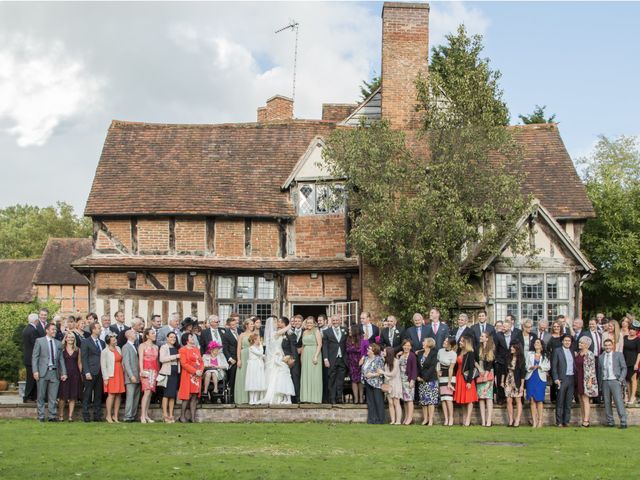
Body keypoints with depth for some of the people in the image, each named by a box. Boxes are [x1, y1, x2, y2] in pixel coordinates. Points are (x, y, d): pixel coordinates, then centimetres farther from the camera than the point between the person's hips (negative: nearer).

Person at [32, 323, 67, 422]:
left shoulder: (58, 343, 13)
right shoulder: (39, 341, 3)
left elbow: (61, 359, 13)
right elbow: (34, 357, -1)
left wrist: (63, 373, 6)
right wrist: (35, 371, -11)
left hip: (55, 372, 3)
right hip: (43, 372, -3)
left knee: (53, 397, 3)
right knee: (41, 396, 3)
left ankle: (52, 416, 8)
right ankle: (41, 416, 9)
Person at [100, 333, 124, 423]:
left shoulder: (118, 348, 13)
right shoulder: (105, 352, -5)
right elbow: (103, 365, -7)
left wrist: (123, 373, 10)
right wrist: (105, 378, -11)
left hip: (119, 374, 6)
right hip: (111, 375, -6)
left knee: (118, 395, 3)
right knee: (111, 395, -10)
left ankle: (115, 416, 8)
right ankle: (108, 416, -4)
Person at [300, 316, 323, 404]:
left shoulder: (316, 331, -2)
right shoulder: (304, 332, 16)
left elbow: (319, 344, -10)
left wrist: (316, 356, -18)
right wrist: (301, 357, 8)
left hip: (314, 355, -6)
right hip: (305, 356, 6)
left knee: (314, 376, -6)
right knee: (305, 376, 4)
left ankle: (315, 398, -4)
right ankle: (306, 398, 7)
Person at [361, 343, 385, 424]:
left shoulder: (378, 360, -10)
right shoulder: (366, 359, 12)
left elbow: (381, 373, -14)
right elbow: (363, 369, 20)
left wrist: (372, 375, -17)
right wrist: (364, 375, 3)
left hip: (376, 384, -7)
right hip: (368, 383, 7)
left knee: (378, 402, -3)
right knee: (370, 401, 9)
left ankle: (380, 420, 2)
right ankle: (371, 419, 14)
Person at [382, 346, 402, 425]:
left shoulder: (396, 361, -9)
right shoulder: (386, 361, 11)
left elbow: (393, 374, -11)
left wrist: (383, 372, -7)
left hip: (395, 384, -6)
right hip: (388, 384, 6)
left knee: (396, 403, -5)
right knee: (390, 403, 2)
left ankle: (398, 421, -5)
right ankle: (393, 421, 3)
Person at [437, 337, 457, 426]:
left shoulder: (453, 354, -14)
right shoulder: (440, 351, 2)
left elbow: (451, 369, -14)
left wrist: (449, 383, -14)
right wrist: (438, 371, 1)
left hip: (450, 376, -5)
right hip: (442, 377, 5)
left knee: (448, 398, -13)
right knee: (443, 398, 0)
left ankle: (451, 418, -6)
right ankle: (446, 419, 2)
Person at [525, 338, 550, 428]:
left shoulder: (545, 356, 9)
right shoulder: (529, 354, 13)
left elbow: (548, 367, 0)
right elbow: (526, 365, 7)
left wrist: (539, 366, -14)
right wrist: (531, 367, -12)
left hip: (541, 379, -1)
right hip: (530, 378, 1)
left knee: (539, 400, -6)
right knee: (532, 400, -2)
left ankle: (540, 421, -5)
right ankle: (534, 422, -2)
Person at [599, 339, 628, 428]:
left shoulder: (619, 355, 5)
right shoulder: (601, 357, 14)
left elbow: (624, 368, 4)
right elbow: (599, 370, 15)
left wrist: (621, 380, -7)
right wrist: (600, 383, 6)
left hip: (615, 381, -4)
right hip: (605, 382, 4)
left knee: (619, 401, -11)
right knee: (607, 402, 2)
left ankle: (623, 422, -11)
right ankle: (610, 421, 7)